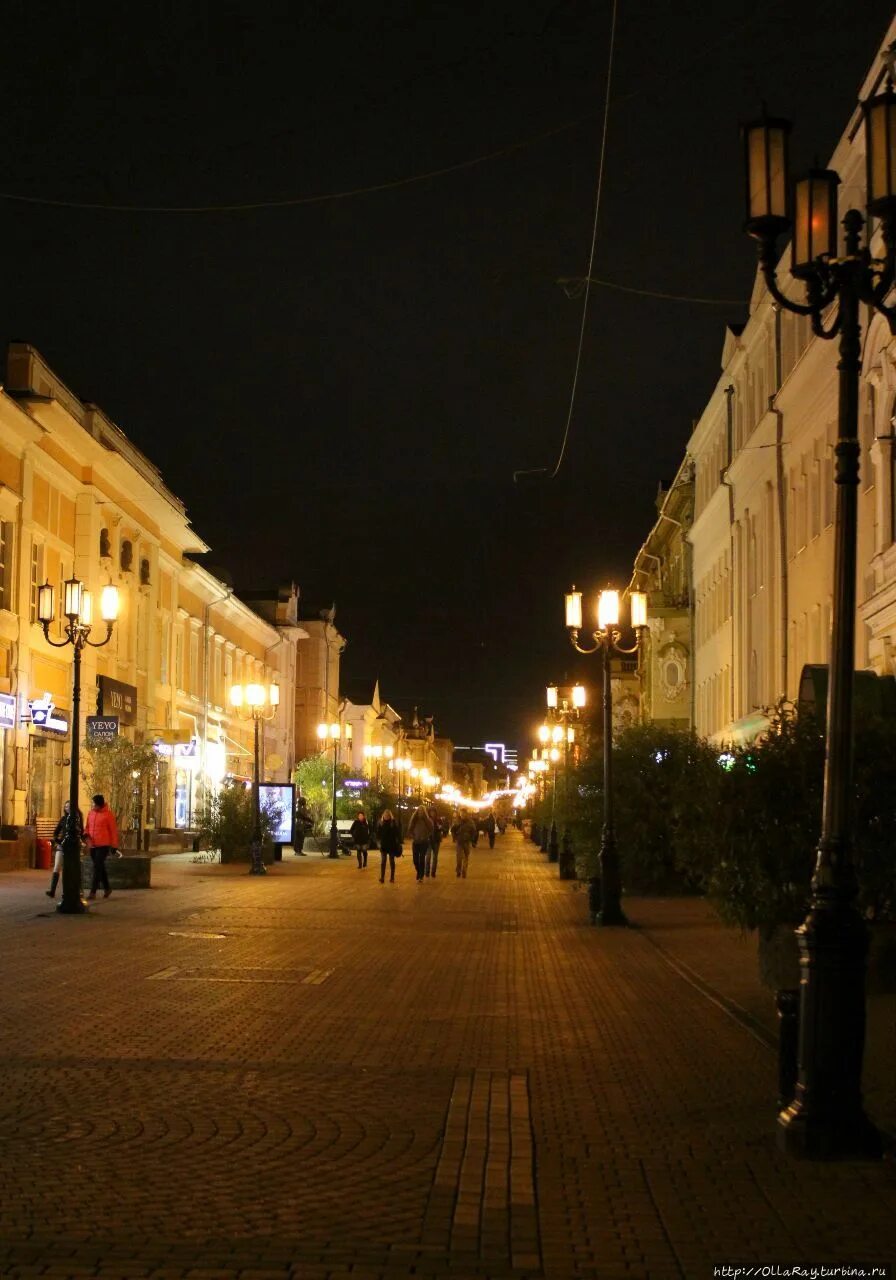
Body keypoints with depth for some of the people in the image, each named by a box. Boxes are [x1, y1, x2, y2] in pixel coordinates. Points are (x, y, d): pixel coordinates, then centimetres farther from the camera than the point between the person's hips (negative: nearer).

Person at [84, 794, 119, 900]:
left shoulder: (108, 814, -8)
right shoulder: (91, 813, 9)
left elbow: (113, 830, -6)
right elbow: (88, 826, 19)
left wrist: (114, 845, -6)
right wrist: (86, 835, -3)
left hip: (103, 845, -7)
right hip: (93, 845, 7)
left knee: (97, 867, -11)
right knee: (100, 867, 15)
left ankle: (93, 891, -12)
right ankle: (106, 888, 29)